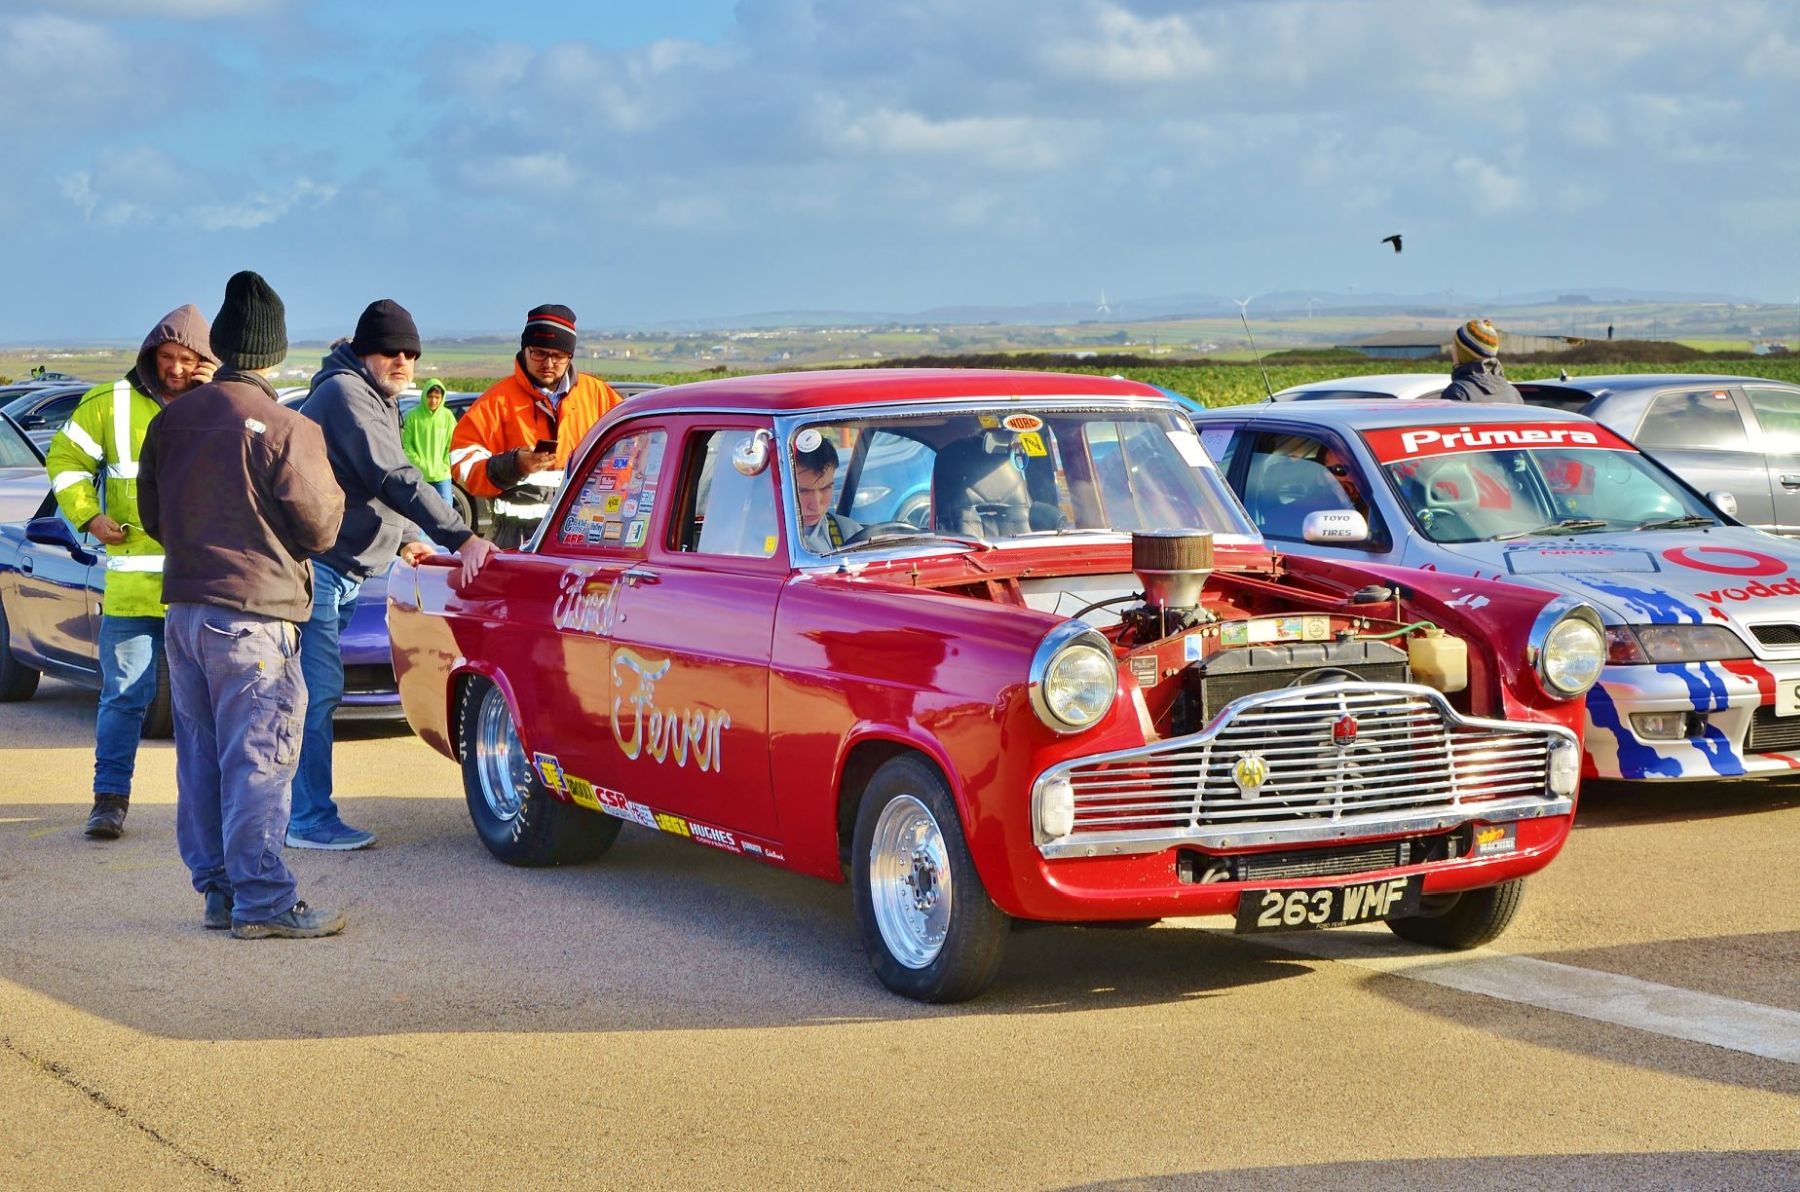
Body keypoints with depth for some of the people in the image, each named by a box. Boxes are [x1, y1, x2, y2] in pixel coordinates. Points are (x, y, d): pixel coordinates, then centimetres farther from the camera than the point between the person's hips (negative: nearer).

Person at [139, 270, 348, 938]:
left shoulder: (170, 420, 5)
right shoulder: (284, 430, -14)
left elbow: (152, 514, 14)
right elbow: (320, 528, -9)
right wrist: (331, 495, 10)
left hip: (183, 607, 7)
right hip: (254, 615, -7)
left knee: (201, 755, 13)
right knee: (258, 760, -4)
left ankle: (217, 888, 18)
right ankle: (261, 901, -3)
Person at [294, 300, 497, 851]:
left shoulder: (376, 401, 17)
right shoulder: (346, 394, -16)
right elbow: (393, 479, -26)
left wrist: (404, 540, 22)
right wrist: (460, 538, -30)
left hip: (340, 572, 10)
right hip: (315, 566, -10)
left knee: (318, 692, 14)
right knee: (317, 693, -10)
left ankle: (305, 811, 21)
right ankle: (311, 820, -7)